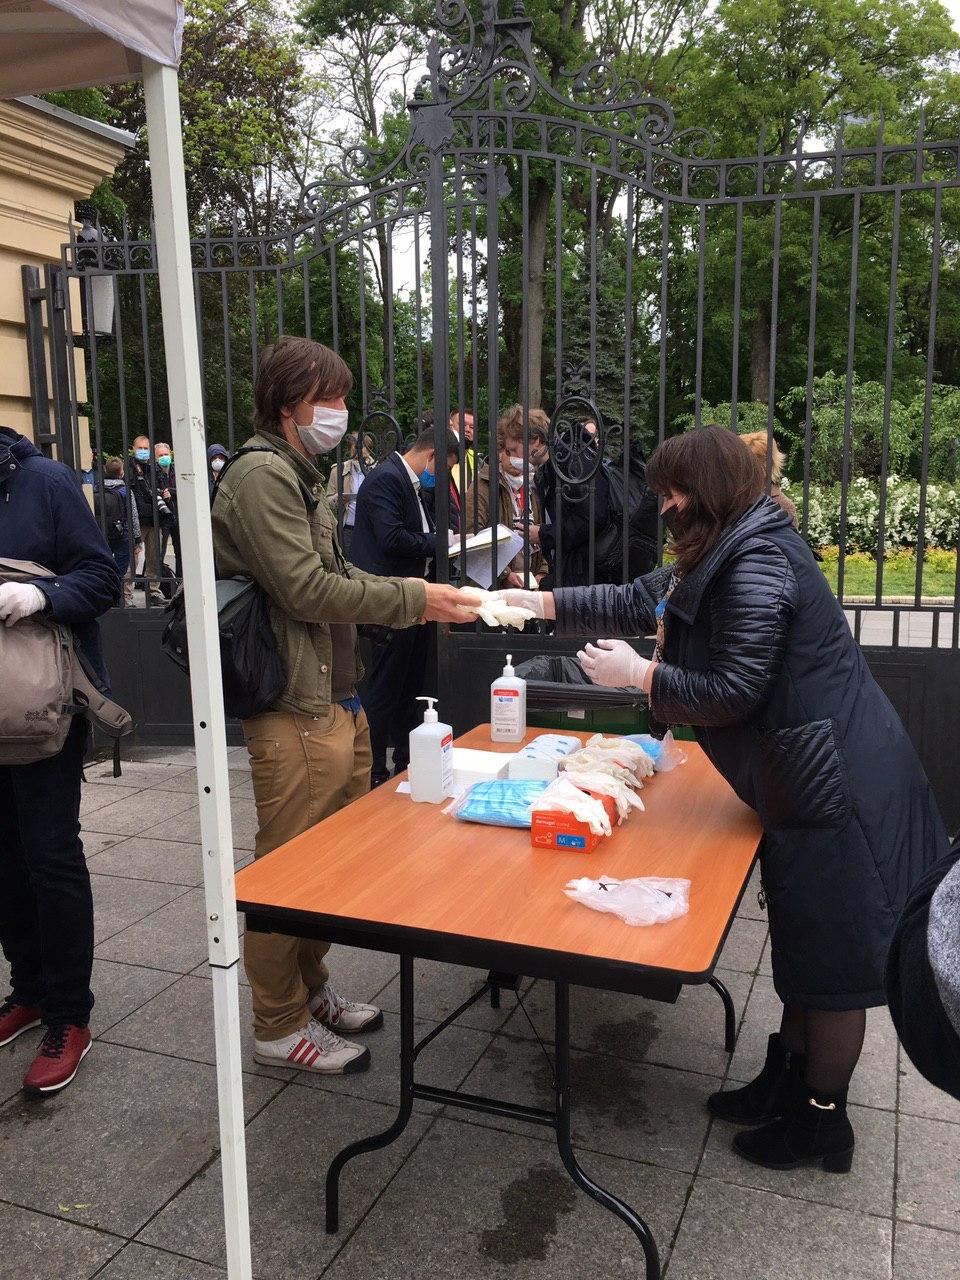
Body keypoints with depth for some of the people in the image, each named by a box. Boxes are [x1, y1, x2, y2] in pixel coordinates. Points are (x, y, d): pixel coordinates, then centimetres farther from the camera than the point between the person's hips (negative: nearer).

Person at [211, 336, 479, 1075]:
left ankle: (310, 989, 35)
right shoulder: (262, 475, -13)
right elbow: (305, 589, -20)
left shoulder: (303, 478, 20)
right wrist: (413, 599, -16)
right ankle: (281, 1028, 18)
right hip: (296, 715, -10)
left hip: (340, 703, 10)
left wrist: (421, 600, 5)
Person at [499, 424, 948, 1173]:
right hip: (810, 781, 10)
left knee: (832, 956, 5)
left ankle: (823, 1122, 23)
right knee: (807, 944, 21)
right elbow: (641, 603, 18)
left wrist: (639, 674, -11)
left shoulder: (756, 565, -20)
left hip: (839, 788, -10)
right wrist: (541, 604, 16)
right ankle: (787, 1081, 37)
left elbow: (735, 693, -22)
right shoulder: (724, 559, 11)